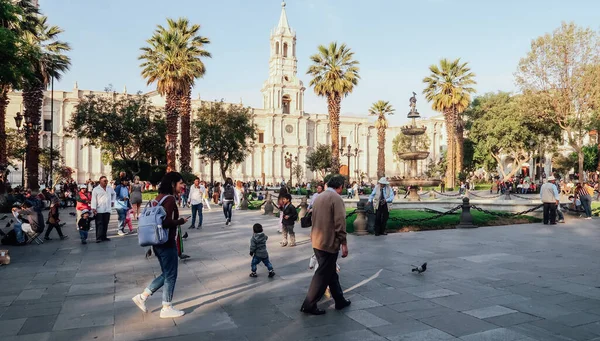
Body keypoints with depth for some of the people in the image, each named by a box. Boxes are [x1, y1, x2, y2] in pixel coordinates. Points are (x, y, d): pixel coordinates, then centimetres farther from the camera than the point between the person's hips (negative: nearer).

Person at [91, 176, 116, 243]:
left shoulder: (110, 188, 10)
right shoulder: (96, 189, -3)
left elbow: (114, 194, 29)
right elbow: (93, 199, -8)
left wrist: (112, 201, 18)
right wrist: (93, 208, -16)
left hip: (107, 209, 4)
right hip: (99, 210, -4)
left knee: (106, 224, 8)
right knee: (99, 224, -6)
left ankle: (104, 237, 16)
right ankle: (98, 238, -5)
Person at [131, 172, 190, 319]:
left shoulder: (159, 197, 10)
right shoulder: (170, 199, -18)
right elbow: (167, 222, -27)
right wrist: (181, 221, -12)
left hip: (158, 242, 10)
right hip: (167, 243, -10)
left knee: (166, 274, 20)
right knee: (170, 275, 4)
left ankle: (142, 297, 23)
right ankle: (167, 309, 15)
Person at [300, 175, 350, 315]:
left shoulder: (319, 197, 12)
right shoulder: (337, 198, -14)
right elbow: (340, 223, -19)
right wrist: (344, 243, -13)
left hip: (317, 241, 9)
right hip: (329, 242, -9)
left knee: (331, 272, 18)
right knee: (323, 275, 1)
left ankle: (340, 300, 30)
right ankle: (309, 305, 7)